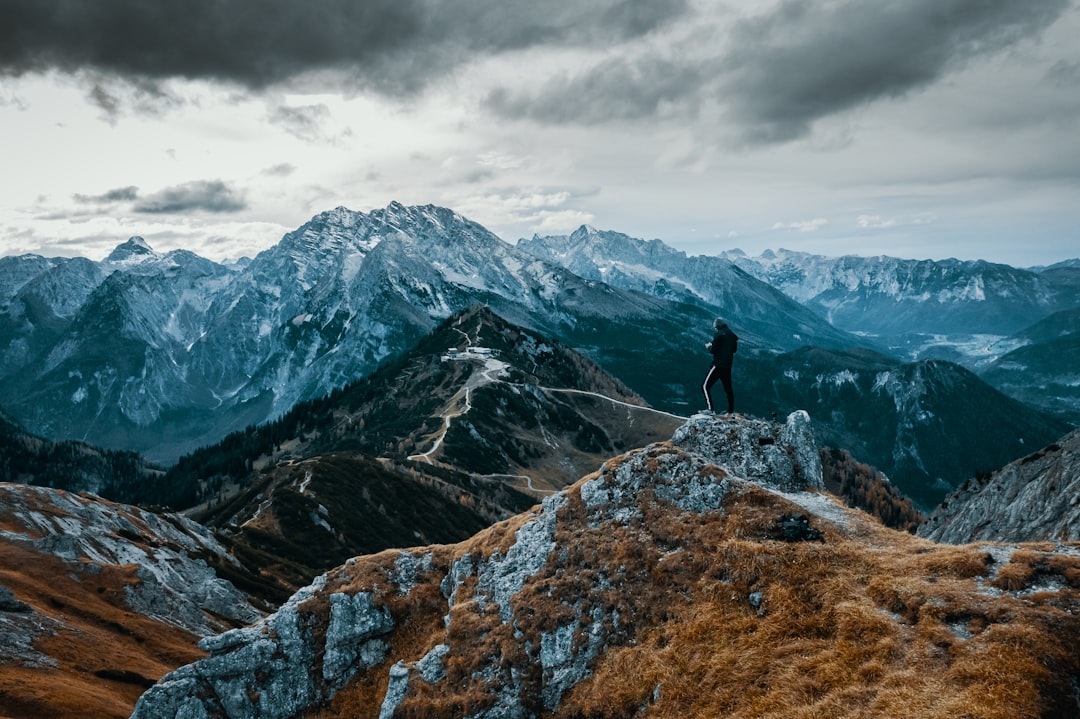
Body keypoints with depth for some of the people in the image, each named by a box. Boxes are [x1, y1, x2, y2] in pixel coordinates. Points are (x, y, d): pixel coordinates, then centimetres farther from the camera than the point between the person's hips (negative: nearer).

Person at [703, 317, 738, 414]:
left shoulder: (719, 334, -12)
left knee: (706, 386, -4)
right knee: (728, 388, 16)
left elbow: (713, 350, -15)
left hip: (718, 365, -7)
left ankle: (710, 408, -15)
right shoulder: (732, 335, 10)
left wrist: (709, 346, 7)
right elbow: (734, 349, 21)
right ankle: (731, 411, 18)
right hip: (728, 365, 8)